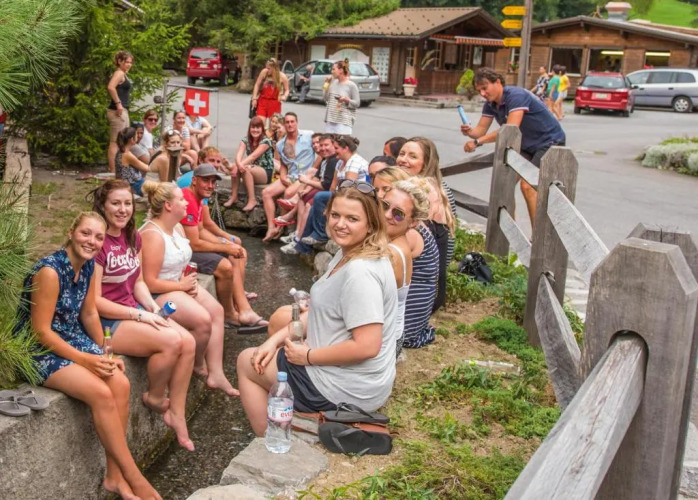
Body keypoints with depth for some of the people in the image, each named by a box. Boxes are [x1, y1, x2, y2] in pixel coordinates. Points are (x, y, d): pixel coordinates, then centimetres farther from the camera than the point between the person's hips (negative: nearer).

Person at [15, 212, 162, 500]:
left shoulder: (88, 265, 1)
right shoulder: (50, 270, -23)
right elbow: (41, 331, -22)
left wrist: (106, 354, 4)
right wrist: (85, 360, -21)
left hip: (72, 340, 8)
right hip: (39, 350, -7)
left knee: (120, 384, -16)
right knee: (101, 393, -26)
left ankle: (114, 476, -7)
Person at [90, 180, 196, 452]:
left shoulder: (133, 237, 7)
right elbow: (95, 302, -19)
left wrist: (154, 308, -4)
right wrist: (141, 316, -18)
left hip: (135, 312, 8)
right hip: (106, 322, -8)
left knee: (188, 342, -12)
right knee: (171, 341, -26)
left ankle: (176, 414, -2)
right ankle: (155, 398, 2)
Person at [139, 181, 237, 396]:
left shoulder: (177, 227, 5)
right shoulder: (153, 235, -25)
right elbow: (149, 283, -27)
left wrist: (189, 281, -4)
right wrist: (182, 285, -17)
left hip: (180, 284, 10)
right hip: (159, 294, -10)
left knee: (216, 310, -4)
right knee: (202, 320, -24)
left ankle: (215, 373, -4)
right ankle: (198, 366, 7)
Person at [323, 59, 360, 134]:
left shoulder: (351, 85, -6)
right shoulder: (333, 82, 9)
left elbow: (357, 103, -3)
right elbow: (326, 99, 12)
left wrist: (346, 100, -19)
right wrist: (327, 84, 6)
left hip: (344, 121, -6)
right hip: (330, 120, 6)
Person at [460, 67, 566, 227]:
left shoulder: (516, 96, -28)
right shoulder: (490, 104, 0)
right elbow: (481, 129, -2)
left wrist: (477, 142, -39)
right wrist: (469, 131, -27)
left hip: (549, 142, -9)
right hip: (527, 145, 9)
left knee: (528, 185, -20)